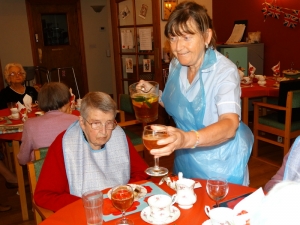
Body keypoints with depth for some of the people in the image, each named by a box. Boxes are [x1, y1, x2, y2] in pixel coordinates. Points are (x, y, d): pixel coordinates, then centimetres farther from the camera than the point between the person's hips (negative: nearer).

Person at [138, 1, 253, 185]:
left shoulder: (224, 71, -24)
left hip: (221, 164, -5)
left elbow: (229, 124, -38)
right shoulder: (176, 65, -5)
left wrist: (187, 139, -54)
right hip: (186, 161, 6)